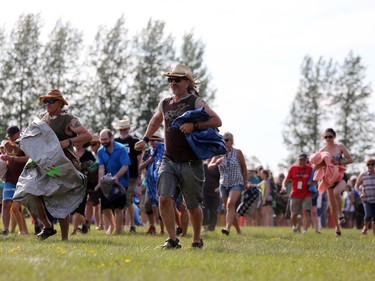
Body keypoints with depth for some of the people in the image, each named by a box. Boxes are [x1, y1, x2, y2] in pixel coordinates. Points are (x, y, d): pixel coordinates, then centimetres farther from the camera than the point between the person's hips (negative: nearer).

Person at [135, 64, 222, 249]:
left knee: (192, 205, 5)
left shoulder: (196, 102, -5)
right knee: (164, 198, -14)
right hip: (169, 160, 4)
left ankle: (197, 240, 24)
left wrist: (194, 125, -25)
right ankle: (172, 239, -7)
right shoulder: (165, 104, 12)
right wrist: (145, 139, 27)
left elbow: (217, 121, -16)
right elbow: (155, 121, 34)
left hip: (191, 162, -4)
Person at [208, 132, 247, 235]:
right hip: (224, 184, 4)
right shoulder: (219, 154, 2)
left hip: (237, 183, -4)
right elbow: (209, 166, -10)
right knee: (230, 209, 8)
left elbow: (244, 168, 7)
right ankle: (239, 231, 24)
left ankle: (228, 228, -38)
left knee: (230, 204, -27)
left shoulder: (237, 153, -3)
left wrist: (245, 182, 11)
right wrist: (216, 163, -31)